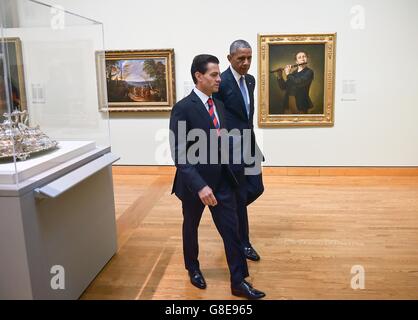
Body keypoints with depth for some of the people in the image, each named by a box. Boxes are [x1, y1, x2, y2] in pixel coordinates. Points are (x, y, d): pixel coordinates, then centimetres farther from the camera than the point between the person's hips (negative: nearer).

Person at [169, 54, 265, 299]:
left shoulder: (219, 105, 5)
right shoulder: (183, 108, -18)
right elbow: (179, 154, -23)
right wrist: (199, 185, -29)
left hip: (221, 179, 5)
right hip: (195, 182, -5)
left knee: (231, 228, 5)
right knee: (191, 227, 17)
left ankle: (239, 282, 17)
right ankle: (193, 268, 42)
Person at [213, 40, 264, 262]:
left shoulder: (250, 80, 10)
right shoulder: (221, 83, -16)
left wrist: (251, 139, 18)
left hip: (249, 145, 8)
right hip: (231, 148, -8)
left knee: (256, 188, 12)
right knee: (239, 195, 4)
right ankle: (243, 243, 21)